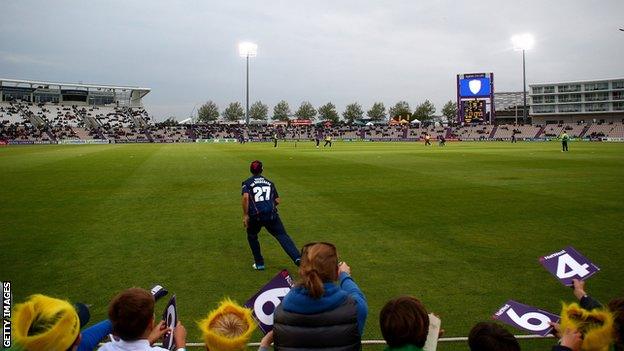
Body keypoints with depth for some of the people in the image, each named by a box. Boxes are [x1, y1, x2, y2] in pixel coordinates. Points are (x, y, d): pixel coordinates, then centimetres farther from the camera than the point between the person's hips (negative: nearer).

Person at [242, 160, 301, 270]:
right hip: (271, 214, 1)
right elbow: (277, 200, 17)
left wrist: (245, 215, -6)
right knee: (282, 235, -3)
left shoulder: (247, 182, 10)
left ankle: (259, 263, 23)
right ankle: (297, 258, -24)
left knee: (252, 236, 23)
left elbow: (246, 197, -9)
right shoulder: (269, 182, 21)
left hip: (255, 216, -1)